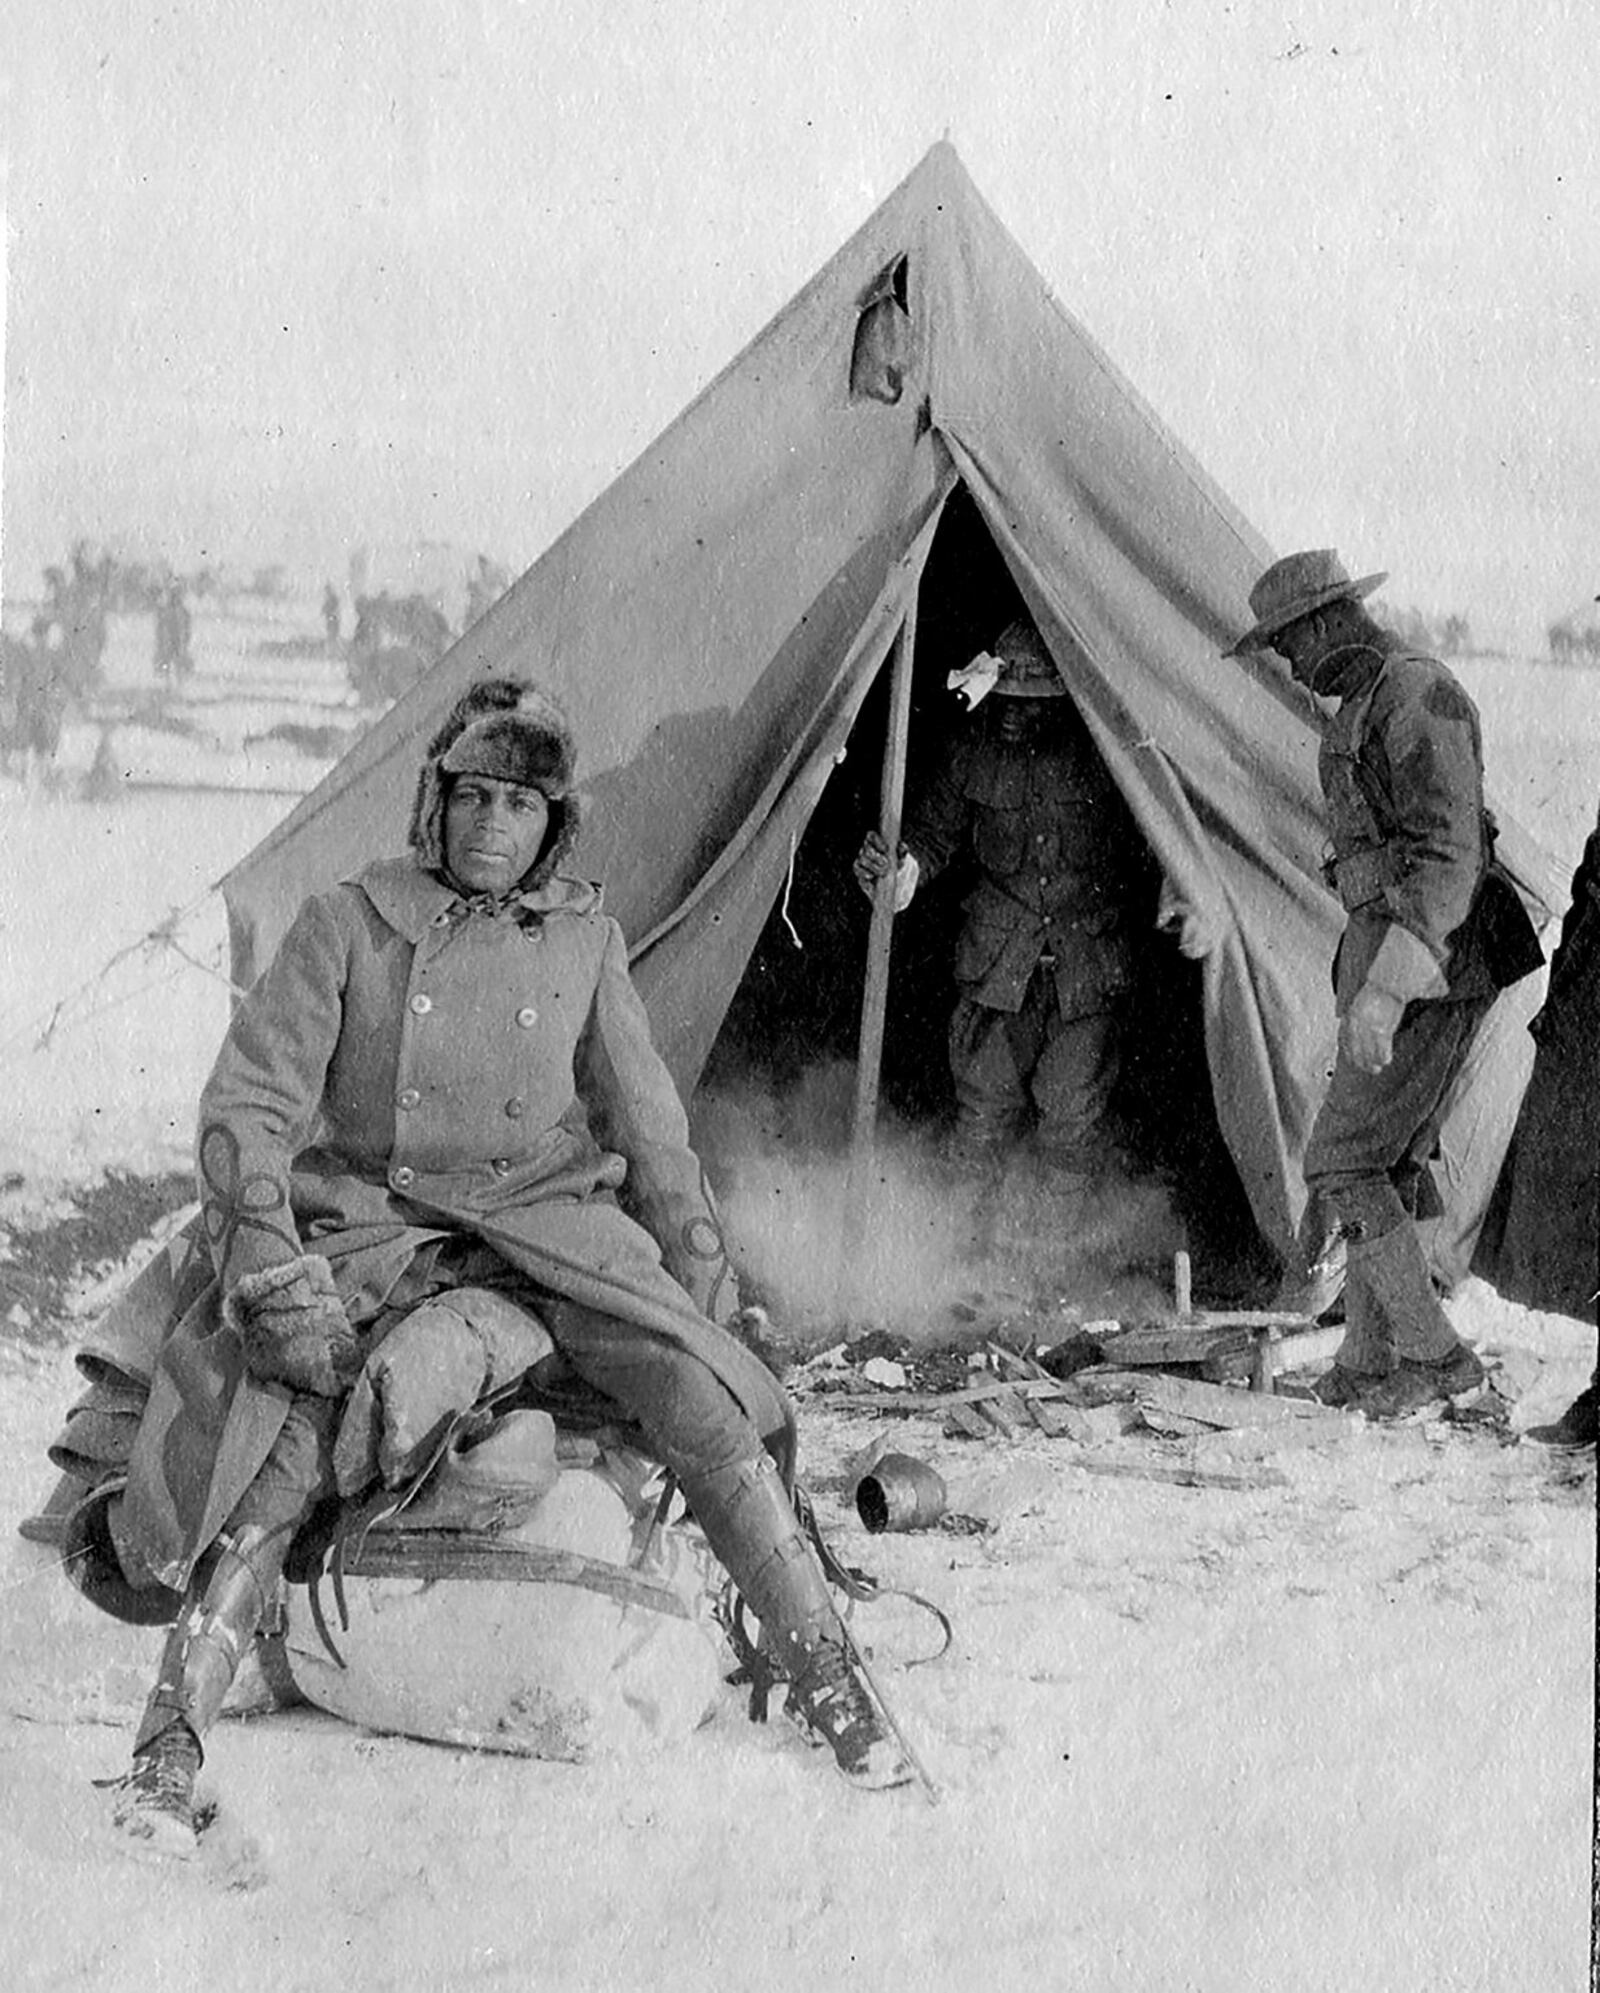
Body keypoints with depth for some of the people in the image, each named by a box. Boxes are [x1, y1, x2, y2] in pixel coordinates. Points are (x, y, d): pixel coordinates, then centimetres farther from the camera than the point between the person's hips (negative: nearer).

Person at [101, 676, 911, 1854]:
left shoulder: (584, 940, 10)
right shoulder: (349, 925, 2)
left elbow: (650, 1126, 14)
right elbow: (250, 1104, -2)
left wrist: (705, 1278, 6)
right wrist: (271, 1260, -17)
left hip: (550, 1226, 2)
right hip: (374, 1224, -1)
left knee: (698, 1384, -22)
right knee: (289, 1419, -28)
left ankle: (827, 1678, -13)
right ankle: (171, 1737, -27)